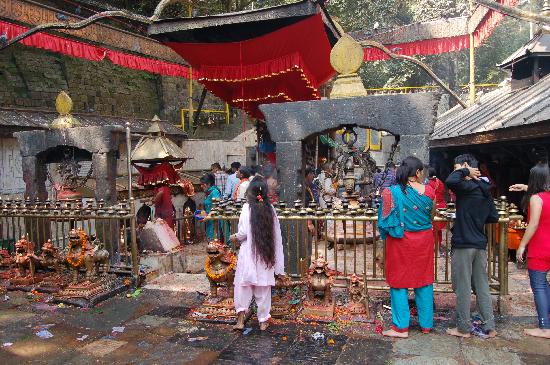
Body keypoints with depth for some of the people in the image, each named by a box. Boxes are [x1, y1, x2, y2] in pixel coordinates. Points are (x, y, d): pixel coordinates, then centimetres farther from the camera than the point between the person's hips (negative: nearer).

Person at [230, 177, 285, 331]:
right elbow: (276, 235, 1)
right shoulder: (270, 209, -1)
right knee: (263, 288, 11)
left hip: (249, 253, -3)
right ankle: (263, 321, 20)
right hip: (266, 254, 3)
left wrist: (235, 237, 6)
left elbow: (243, 232, -16)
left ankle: (240, 320, 8)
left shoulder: (248, 208, -11)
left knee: (243, 285, 10)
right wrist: (277, 260, 7)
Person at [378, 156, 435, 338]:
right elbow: (431, 215, 8)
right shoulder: (428, 191, -7)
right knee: (424, 281, 15)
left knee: (399, 282, 8)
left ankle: (401, 327, 12)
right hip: (423, 241, 3)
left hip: (400, 241, -2)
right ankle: (426, 324, 27)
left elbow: (386, 220, -6)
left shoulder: (392, 192, -13)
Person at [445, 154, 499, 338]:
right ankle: (489, 327, 19)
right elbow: (494, 217, 16)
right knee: (482, 286, 13)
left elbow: (450, 181, -35)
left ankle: (464, 328, 11)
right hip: (480, 244, 8)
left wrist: (463, 171, -17)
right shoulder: (484, 188, 11)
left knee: (463, 287, 2)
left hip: (463, 244, -8)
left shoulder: (467, 186, -13)